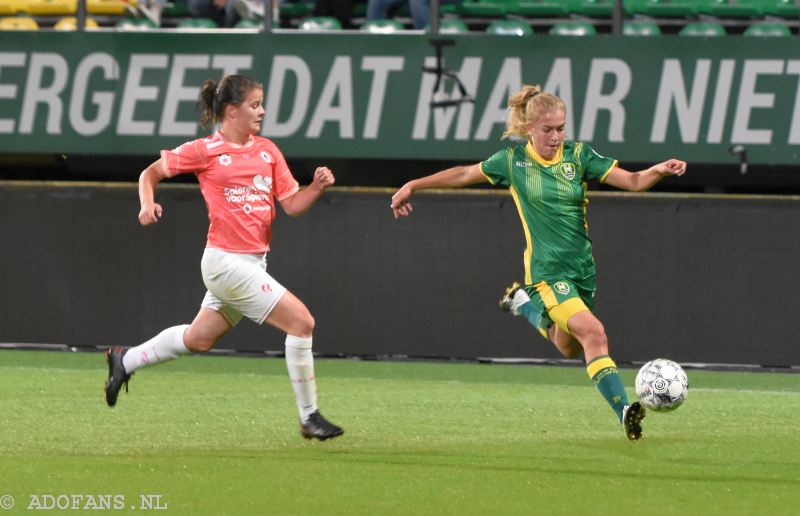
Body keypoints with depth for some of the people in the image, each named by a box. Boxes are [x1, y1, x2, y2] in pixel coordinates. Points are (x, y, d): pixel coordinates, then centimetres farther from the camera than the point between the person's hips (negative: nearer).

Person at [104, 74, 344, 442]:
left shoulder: (267, 151, 10)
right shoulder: (206, 151, -7)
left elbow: (292, 204, 9)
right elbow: (151, 173, 2)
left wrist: (317, 187, -10)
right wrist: (147, 205, -16)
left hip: (253, 264, 8)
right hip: (226, 262, -8)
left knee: (200, 338, 20)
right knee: (301, 321, -13)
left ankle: (125, 361, 38)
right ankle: (309, 417, -5)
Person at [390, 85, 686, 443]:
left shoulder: (578, 156, 1)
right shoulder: (513, 161, -2)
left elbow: (633, 182, -4)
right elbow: (465, 174, 12)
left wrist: (659, 171, -24)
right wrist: (414, 185, 16)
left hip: (582, 265, 5)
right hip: (546, 270, -5)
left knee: (570, 349, 17)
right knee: (594, 333, -24)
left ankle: (524, 304, 40)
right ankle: (624, 410, -28)